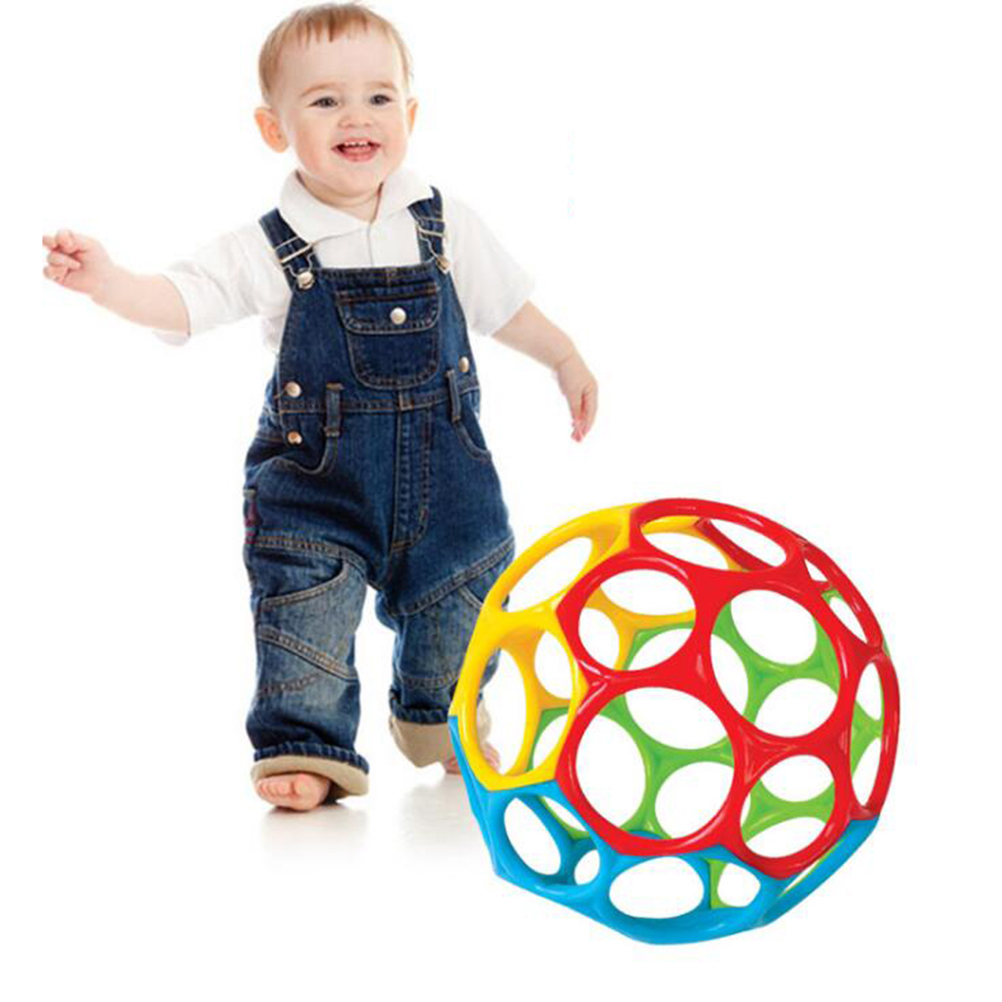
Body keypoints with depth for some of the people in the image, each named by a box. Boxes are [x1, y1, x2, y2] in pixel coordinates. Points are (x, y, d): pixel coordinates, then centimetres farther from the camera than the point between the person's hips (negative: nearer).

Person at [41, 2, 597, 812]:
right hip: (318, 479, -3)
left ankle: (436, 719, 40)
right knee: (307, 609, -8)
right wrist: (107, 281, -33)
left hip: (443, 471, 3)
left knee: (459, 595, 14)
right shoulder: (271, 251, -9)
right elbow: (183, 301, -17)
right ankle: (306, 746, 7)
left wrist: (565, 358, 18)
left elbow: (504, 305, 14)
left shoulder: (445, 226, 0)